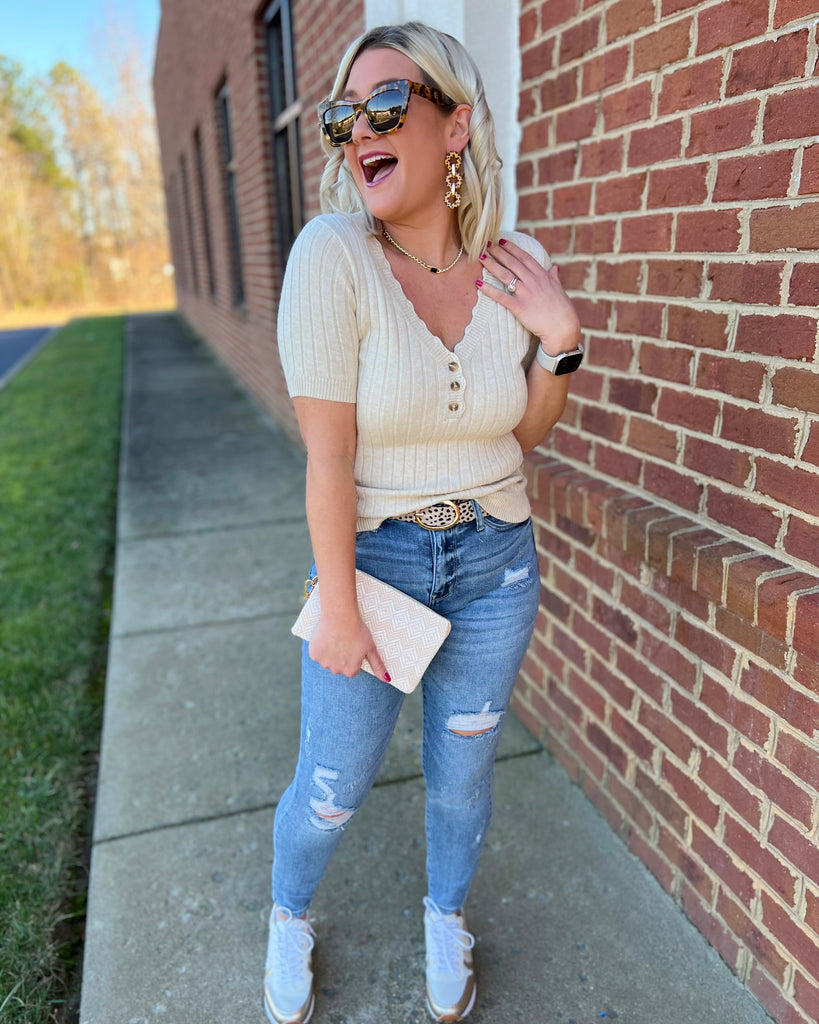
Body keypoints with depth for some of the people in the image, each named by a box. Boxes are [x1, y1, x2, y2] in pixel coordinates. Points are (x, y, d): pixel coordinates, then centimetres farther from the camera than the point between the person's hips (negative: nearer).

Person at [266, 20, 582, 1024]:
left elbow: (523, 431, 5)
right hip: (372, 556, -2)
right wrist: (339, 610, -13)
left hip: (495, 562, 3)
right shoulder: (334, 254, -16)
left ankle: (445, 917, 53)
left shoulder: (517, 263, -4)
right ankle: (289, 918, 50)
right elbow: (327, 454, -17)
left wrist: (560, 341, -12)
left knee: (462, 772, 20)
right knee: (331, 790, 13)